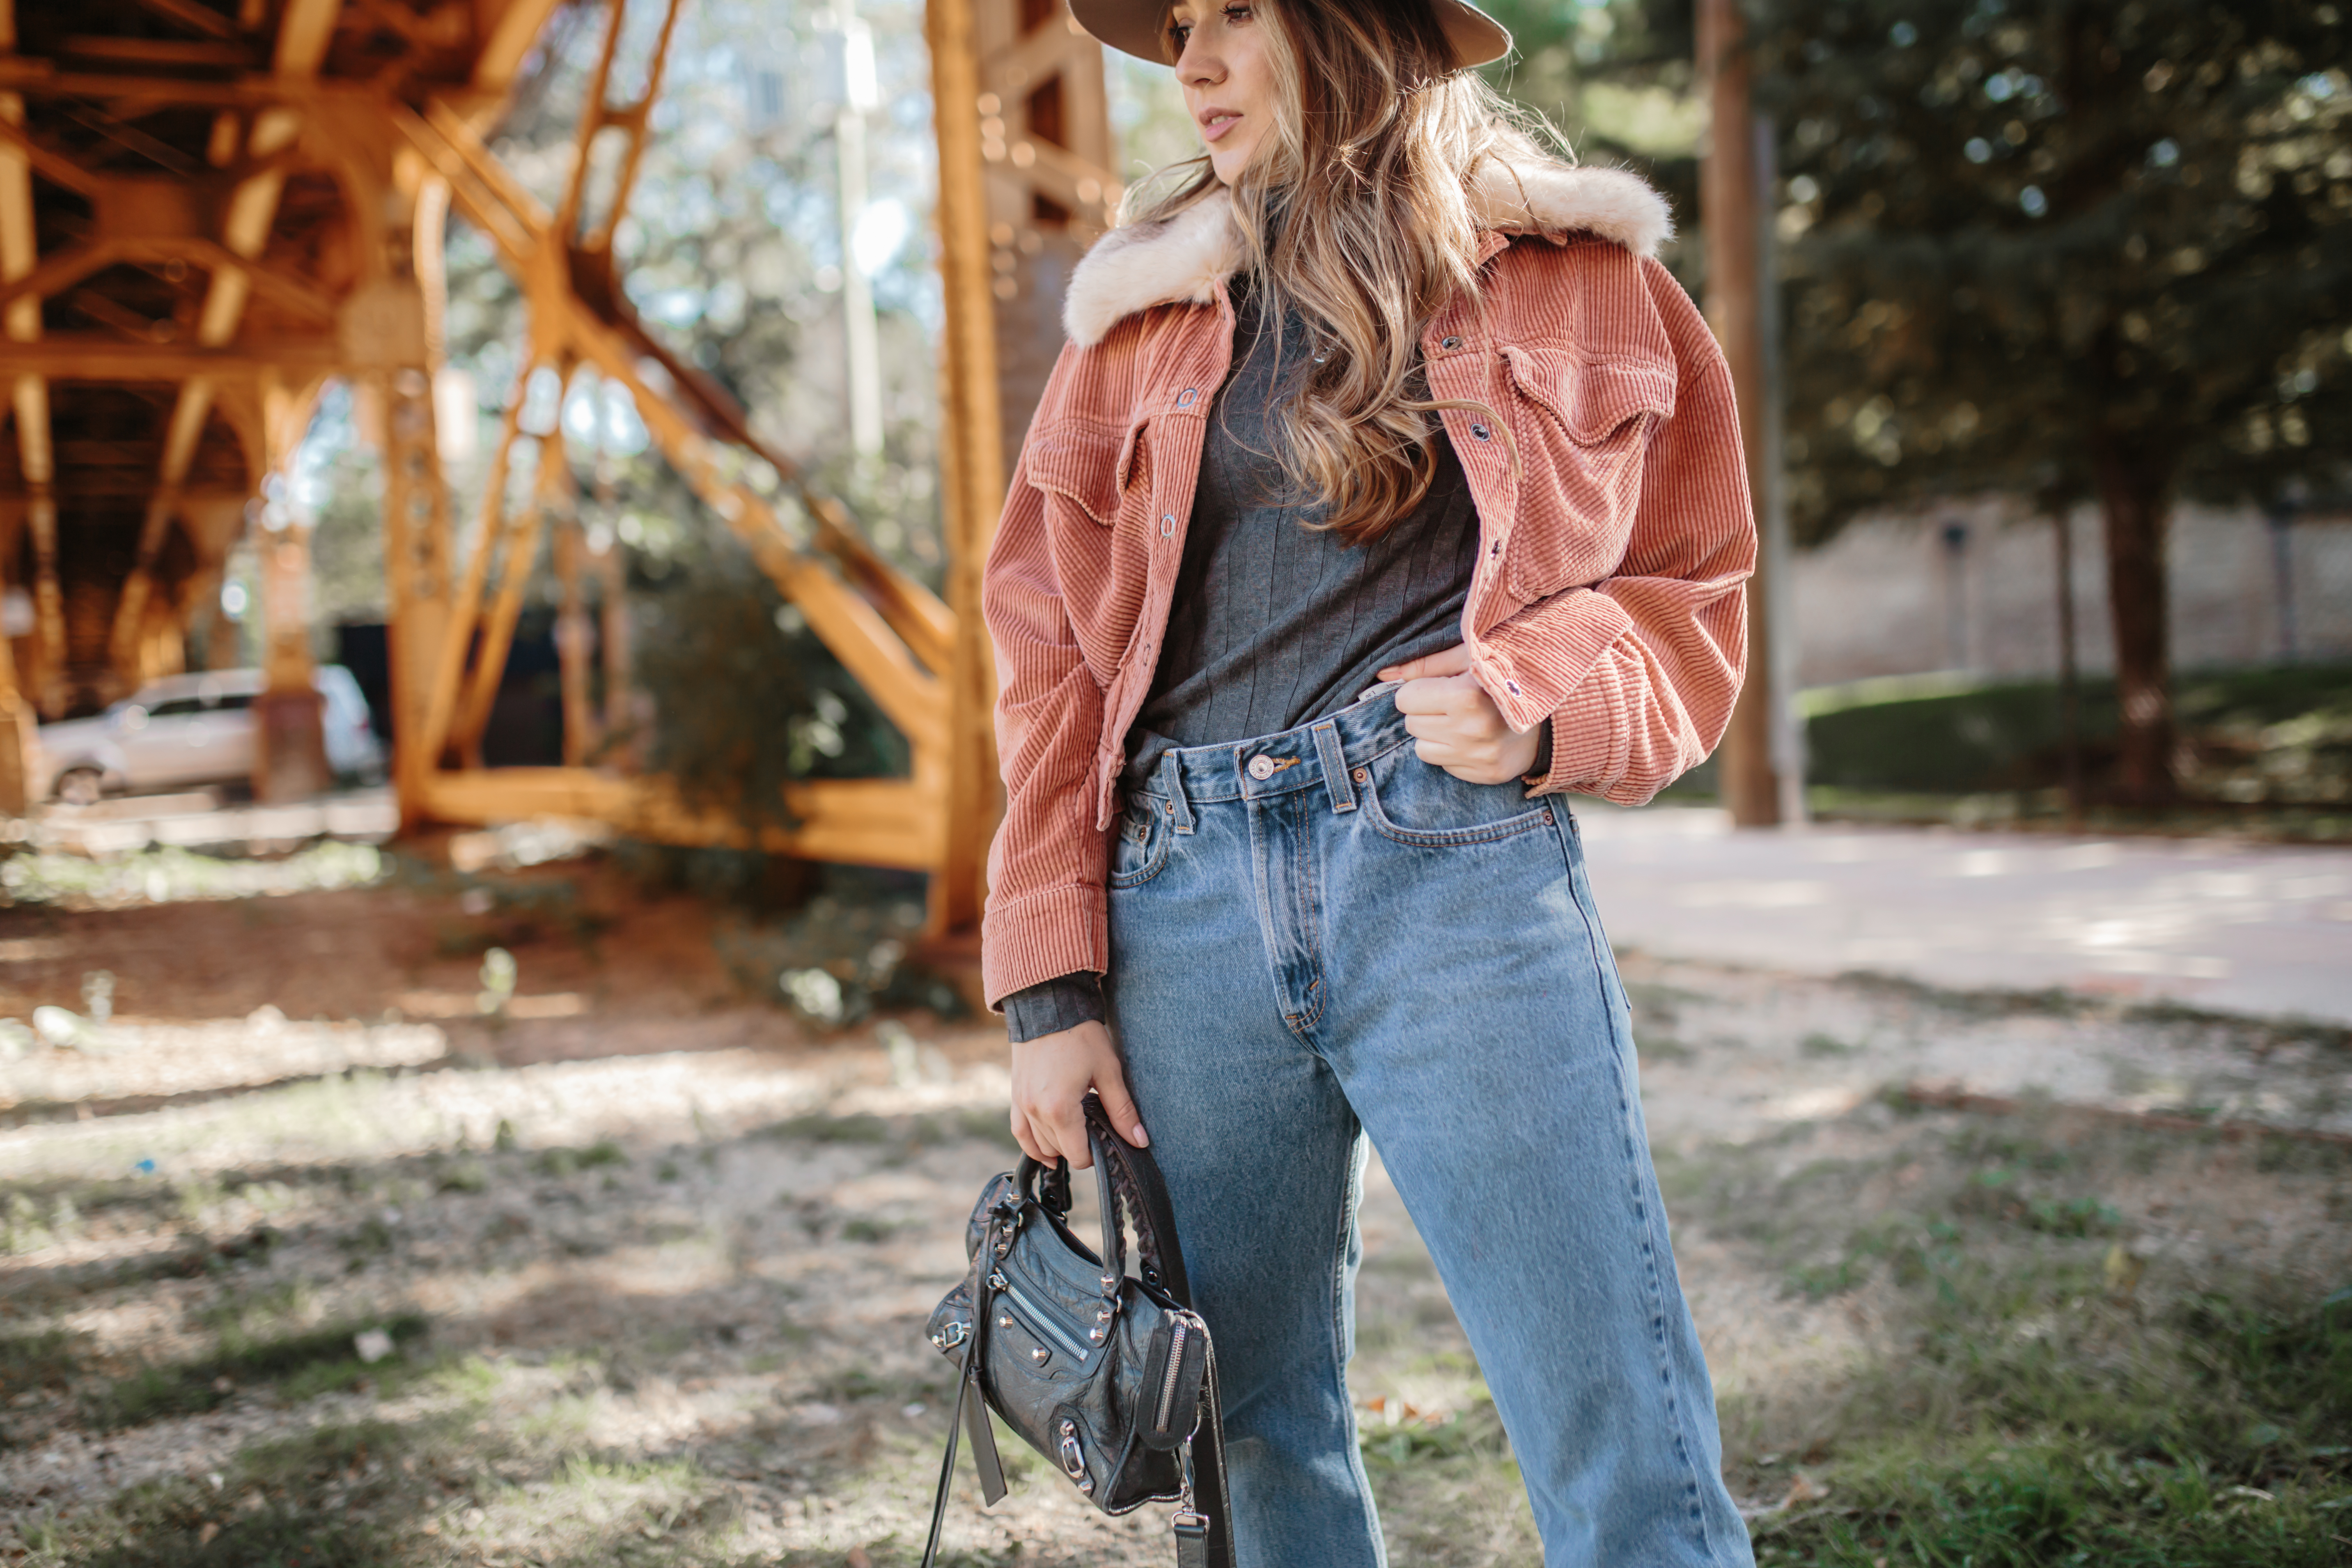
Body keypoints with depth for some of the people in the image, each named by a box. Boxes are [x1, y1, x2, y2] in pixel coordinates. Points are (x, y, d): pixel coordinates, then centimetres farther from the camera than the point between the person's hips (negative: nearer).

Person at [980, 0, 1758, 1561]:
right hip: (1185, 901, 3)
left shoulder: (1577, 277, 11)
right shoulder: (1141, 313, 15)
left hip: (1452, 865, -2)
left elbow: (1689, 589, 13)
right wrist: (1051, 985, 1)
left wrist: (1543, 698, -10)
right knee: (1250, 1432, 11)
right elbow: (1050, 643, 10)